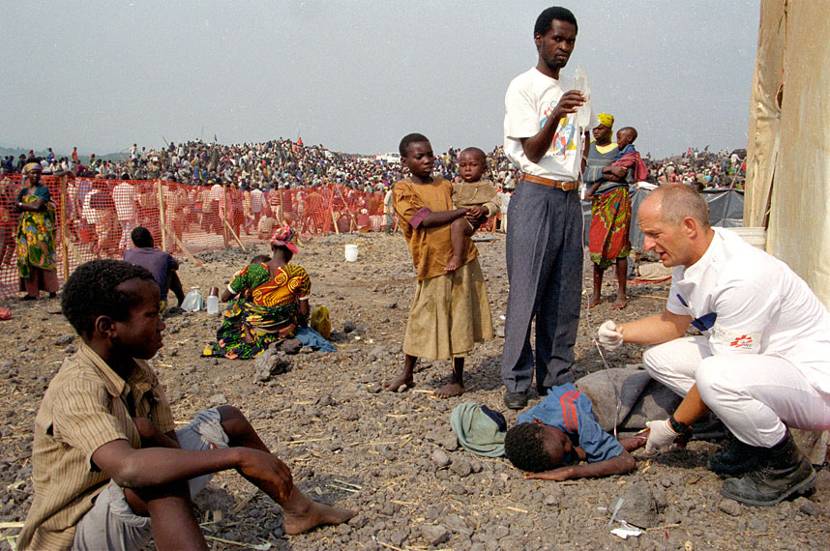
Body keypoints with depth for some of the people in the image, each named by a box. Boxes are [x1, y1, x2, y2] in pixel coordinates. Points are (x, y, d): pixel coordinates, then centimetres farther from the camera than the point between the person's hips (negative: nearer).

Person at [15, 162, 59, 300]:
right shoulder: (23, 191, 14)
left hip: (41, 228, -5)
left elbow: (37, 206, -13)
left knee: (43, 256, -7)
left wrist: (22, 205, -3)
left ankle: (52, 290, -4)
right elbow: (18, 207, 2)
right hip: (27, 228, 5)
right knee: (28, 257, 0)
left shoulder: (44, 190, 0)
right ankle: (31, 291, 2)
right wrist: (32, 206, -13)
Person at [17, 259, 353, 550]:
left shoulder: (136, 369, -4)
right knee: (161, 475, -37)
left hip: (140, 497, 9)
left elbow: (172, 445, -3)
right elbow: (127, 467, -46)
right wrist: (238, 456, -44)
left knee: (227, 421, 7)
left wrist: (148, 432, -25)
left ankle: (297, 510, 21)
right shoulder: (77, 390, -30)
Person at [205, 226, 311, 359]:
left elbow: (224, 297, -6)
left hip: (254, 333, -1)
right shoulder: (299, 274, -17)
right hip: (285, 332, 1)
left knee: (236, 304, 28)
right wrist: (303, 325, 12)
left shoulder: (251, 270, -16)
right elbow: (304, 311, -11)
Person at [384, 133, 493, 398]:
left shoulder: (445, 185, 11)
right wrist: (461, 211, -17)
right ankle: (406, 374, 25)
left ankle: (457, 380, 18)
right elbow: (426, 219, -17)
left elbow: (463, 221, 21)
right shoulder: (403, 190, -4)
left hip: (462, 258, 4)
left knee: (460, 318, 7)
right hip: (433, 263, -4)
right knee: (422, 317, 6)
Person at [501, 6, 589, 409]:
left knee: (565, 296, 8)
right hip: (536, 196, -7)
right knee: (526, 292, -5)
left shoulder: (572, 91, 19)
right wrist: (557, 115, -29)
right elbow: (533, 151, -13)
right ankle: (516, 382, 3)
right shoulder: (524, 87, -3)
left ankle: (556, 377, 16)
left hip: (570, 198, 7)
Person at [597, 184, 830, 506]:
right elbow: (674, 321, 16)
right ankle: (750, 441, 8)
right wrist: (622, 333, -2)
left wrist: (675, 427, -14)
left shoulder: (742, 276, -29)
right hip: (760, 362, 9)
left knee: (716, 375, -36)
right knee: (659, 358, 2)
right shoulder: (688, 259, -1)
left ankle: (787, 467, -9)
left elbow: (722, 378, -25)